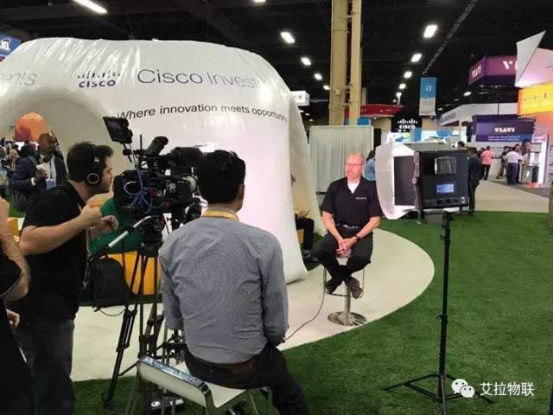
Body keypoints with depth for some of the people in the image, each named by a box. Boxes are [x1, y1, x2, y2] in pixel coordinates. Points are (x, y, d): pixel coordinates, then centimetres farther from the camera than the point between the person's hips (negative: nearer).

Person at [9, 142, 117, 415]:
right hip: (41, 315, -10)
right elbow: (28, 243, -32)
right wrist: (81, 221, -27)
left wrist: (95, 231, 10)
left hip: (55, 311, 10)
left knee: (51, 389, 22)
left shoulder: (72, 201, 12)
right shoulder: (56, 199, -17)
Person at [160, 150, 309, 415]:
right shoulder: (263, 243, -23)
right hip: (247, 367, -3)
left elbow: (173, 320, -2)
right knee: (289, 393, 31)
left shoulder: (172, 244, -12)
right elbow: (277, 326, -14)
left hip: (196, 363, 4)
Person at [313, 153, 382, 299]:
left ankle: (338, 276, 1)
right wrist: (339, 239, -15)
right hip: (338, 231, 2)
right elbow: (327, 217, 0)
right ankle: (348, 279, -2)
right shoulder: (335, 187, 0)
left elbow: (375, 221, -6)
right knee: (319, 250, -26)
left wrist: (354, 239, -16)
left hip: (362, 233, -2)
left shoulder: (371, 188, -5)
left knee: (362, 257, -33)